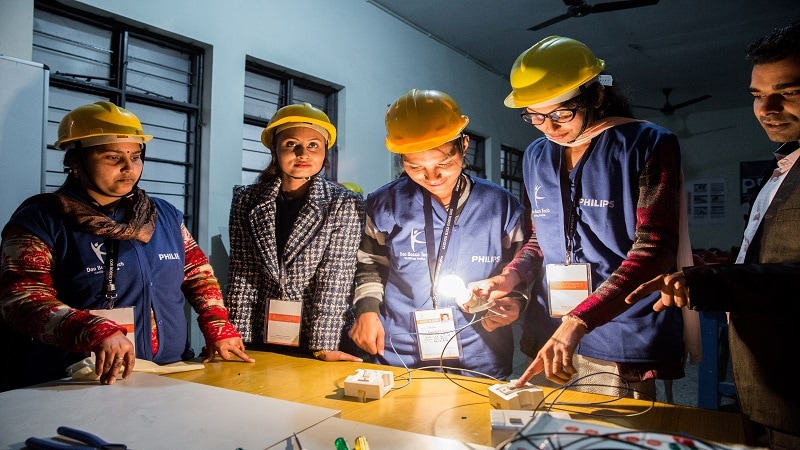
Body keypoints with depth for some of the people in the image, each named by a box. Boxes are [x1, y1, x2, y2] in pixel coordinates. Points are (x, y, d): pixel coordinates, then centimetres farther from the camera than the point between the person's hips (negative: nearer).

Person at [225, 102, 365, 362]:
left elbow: (335, 278, -13)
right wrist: (238, 340, -6)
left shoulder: (345, 205, -7)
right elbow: (242, 273, -1)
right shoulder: (247, 200, 0)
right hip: (261, 342, 2)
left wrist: (324, 346, -17)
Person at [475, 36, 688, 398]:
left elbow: (654, 249, -17)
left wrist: (578, 321, -27)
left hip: (620, 345, -5)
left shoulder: (647, 146, -7)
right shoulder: (537, 157, 10)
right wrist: (509, 276, -1)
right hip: (547, 340, 5)